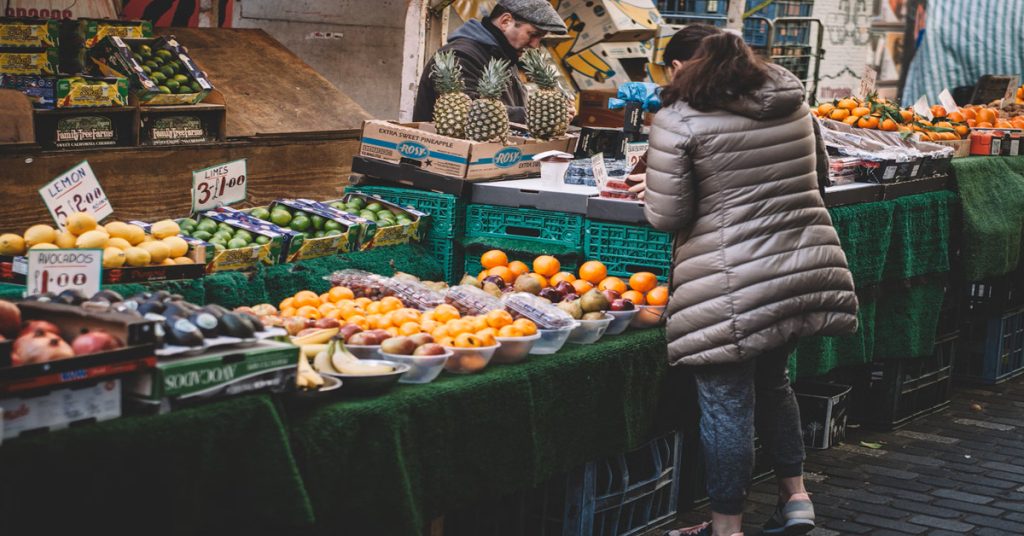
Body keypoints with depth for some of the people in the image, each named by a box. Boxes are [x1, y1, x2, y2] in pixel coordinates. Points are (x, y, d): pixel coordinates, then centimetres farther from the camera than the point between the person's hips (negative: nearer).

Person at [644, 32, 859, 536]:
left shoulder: (679, 121, -9)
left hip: (732, 287, -6)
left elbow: (665, 216, -10)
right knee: (773, 381, 25)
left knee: (727, 403, 4)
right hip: (806, 269, 6)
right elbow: (817, 173, 22)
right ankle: (796, 495, 28)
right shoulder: (793, 103, 9)